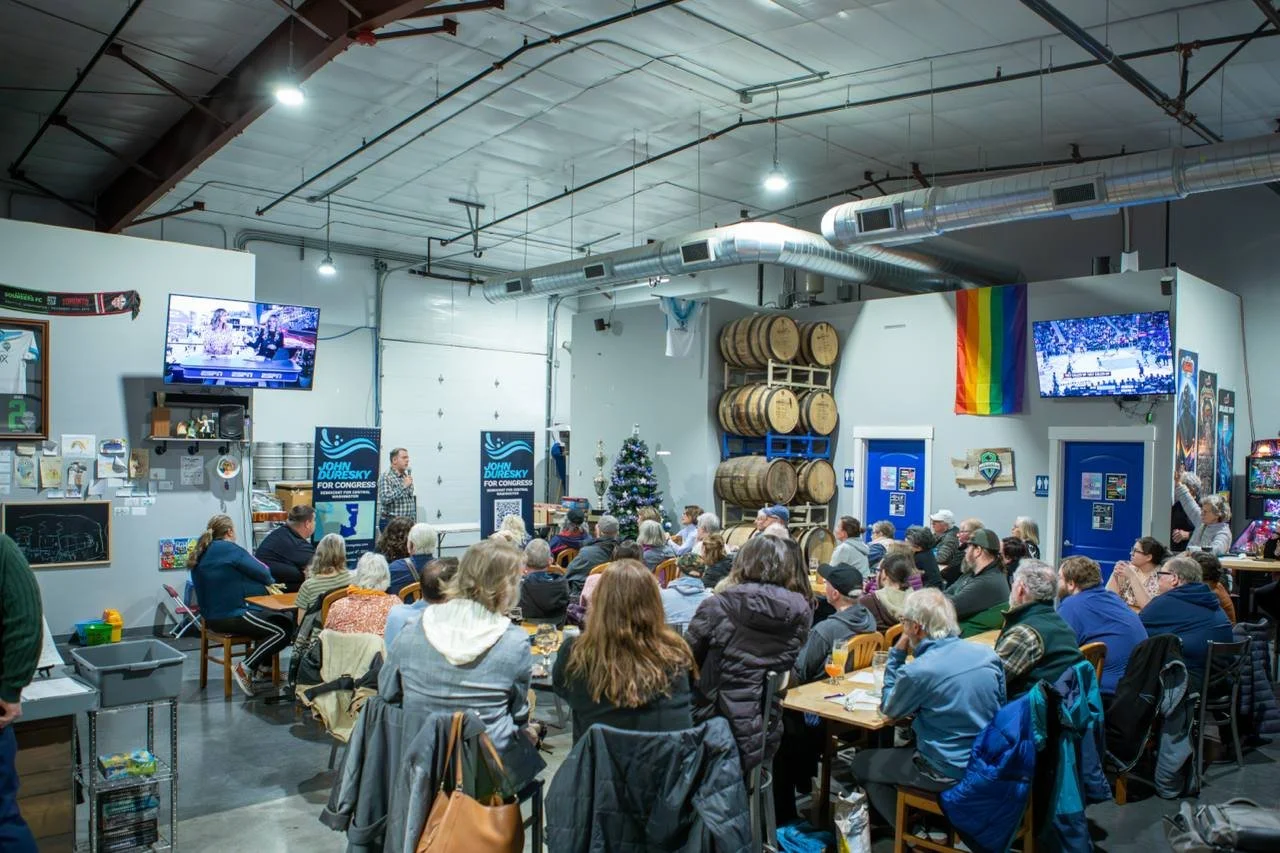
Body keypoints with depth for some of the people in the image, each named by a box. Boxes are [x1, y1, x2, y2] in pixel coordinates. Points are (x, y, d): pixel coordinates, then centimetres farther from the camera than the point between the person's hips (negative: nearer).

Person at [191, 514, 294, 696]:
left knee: (282, 618, 18)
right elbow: (263, 572, -13)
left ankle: (264, 667, 21)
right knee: (283, 630, -15)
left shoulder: (201, 553, 13)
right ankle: (245, 668, -12)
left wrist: (266, 585, 7)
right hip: (230, 617, -10)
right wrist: (270, 582, 10)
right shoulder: (228, 548, -14)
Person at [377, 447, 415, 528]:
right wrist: (403, 486, -19)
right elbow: (385, 499, -21)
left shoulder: (407, 476, 15)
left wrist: (413, 521, 17)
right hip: (390, 523, -7)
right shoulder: (386, 477, -7)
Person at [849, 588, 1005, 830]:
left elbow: (889, 708, -3)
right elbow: (999, 706, 11)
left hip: (950, 773, -7)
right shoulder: (988, 654, -6)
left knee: (862, 763, 13)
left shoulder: (916, 671, -23)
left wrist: (897, 654, -2)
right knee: (902, 748, 29)